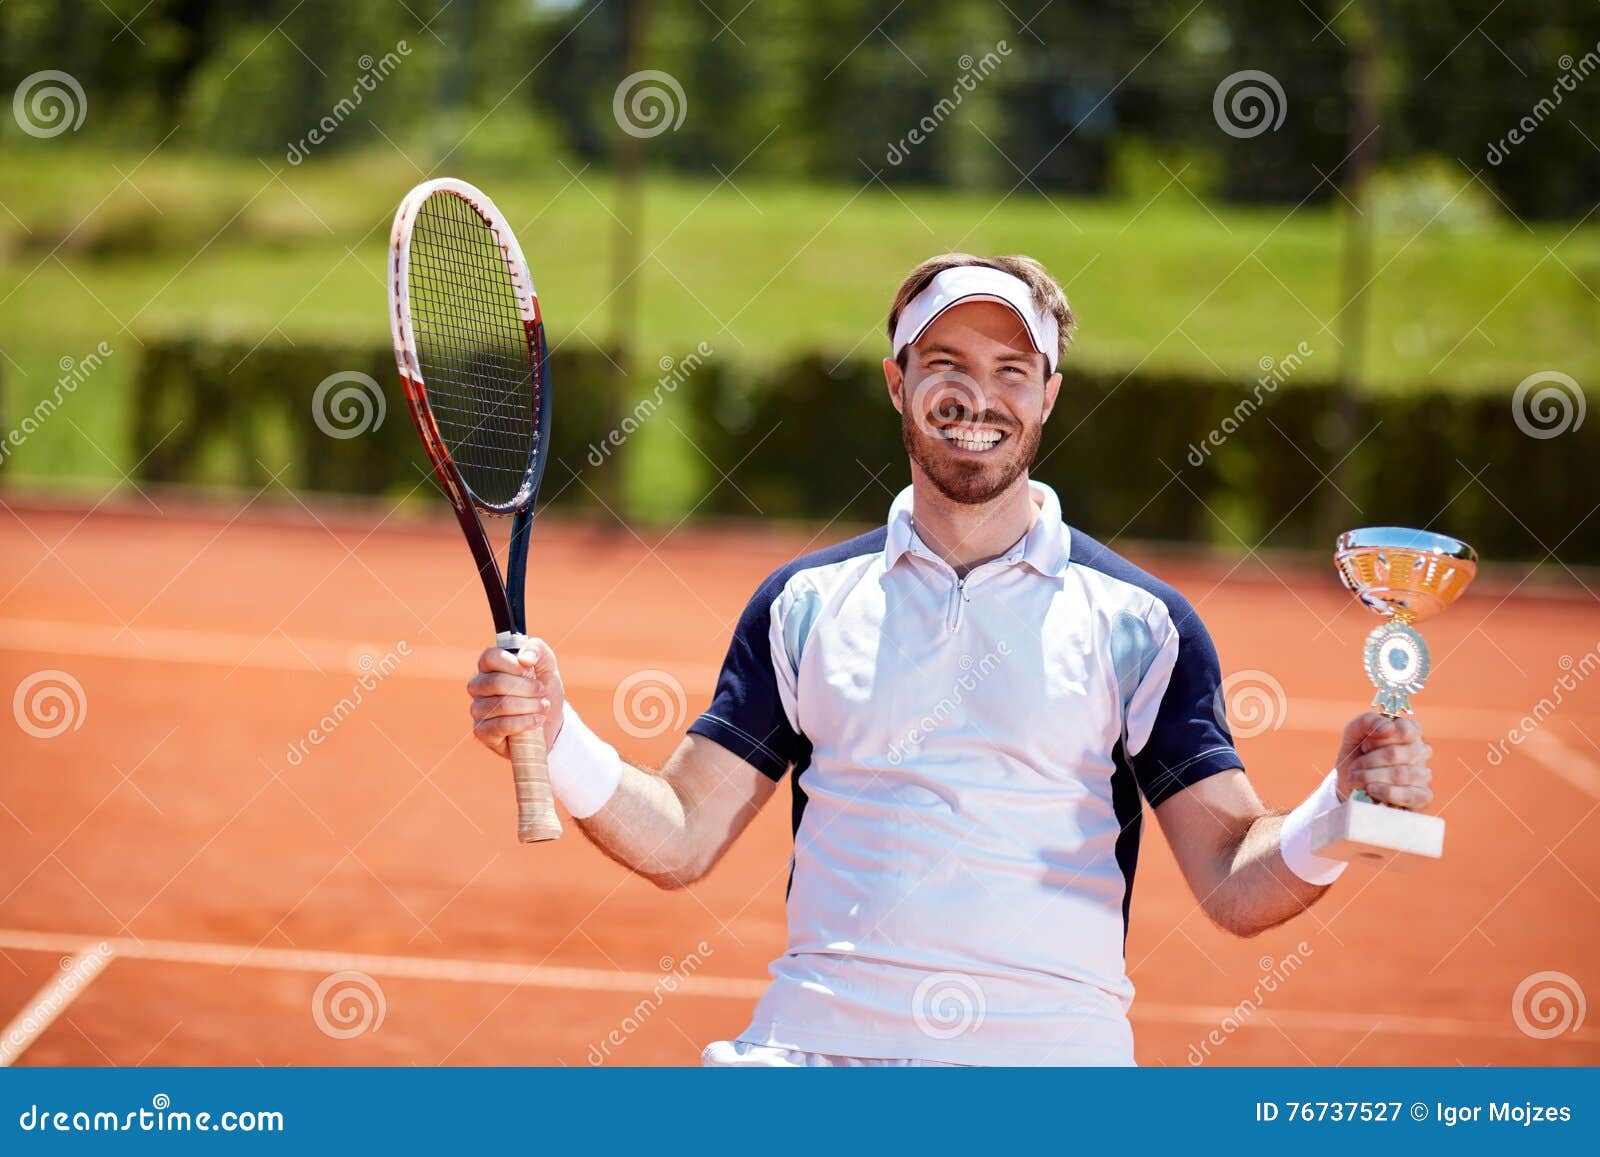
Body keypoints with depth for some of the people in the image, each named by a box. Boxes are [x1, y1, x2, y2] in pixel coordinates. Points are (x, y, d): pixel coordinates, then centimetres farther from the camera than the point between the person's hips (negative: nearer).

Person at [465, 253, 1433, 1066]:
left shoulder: (1141, 621, 7)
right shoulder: (807, 602, 13)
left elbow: (1235, 882, 2)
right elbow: (680, 838, 10)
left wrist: (1343, 814, -18)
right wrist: (553, 739, -7)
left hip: (1057, 1058, 0)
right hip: (818, 1044, 0)